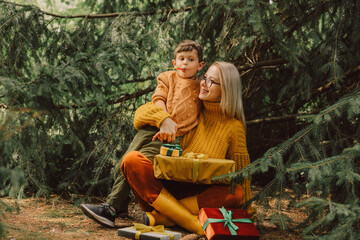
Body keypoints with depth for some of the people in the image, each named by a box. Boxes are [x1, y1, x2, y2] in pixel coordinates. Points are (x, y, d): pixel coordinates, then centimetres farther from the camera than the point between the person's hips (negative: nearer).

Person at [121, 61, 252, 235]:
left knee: (234, 193, -32)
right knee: (132, 160, -26)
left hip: (198, 194, -1)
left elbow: (241, 172, 7)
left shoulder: (233, 127, 5)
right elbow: (144, 112, 9)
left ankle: (159, 216, -30)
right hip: (165, 186, 2)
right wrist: (164, 120, -12)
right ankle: (193, 224, -34)